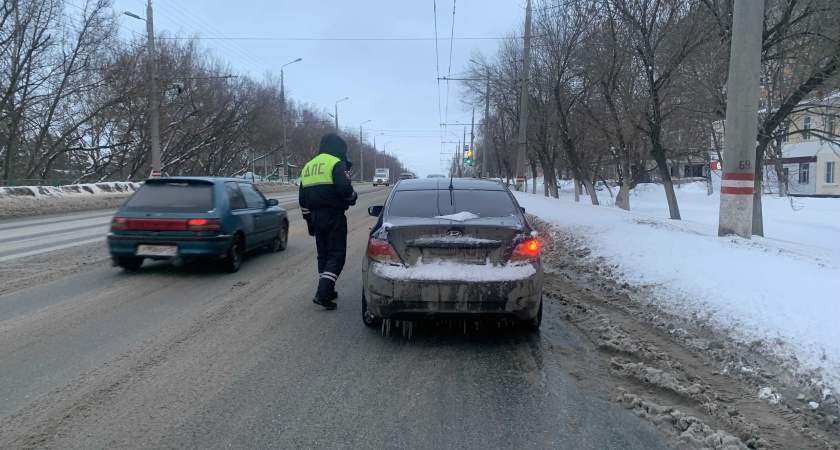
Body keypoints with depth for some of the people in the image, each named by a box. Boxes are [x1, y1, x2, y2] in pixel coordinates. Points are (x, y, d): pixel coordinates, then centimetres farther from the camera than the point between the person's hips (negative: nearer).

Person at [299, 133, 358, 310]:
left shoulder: (307, 167, 17)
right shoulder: (337, 163, -8)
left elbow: (303, 200, 19)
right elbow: (344, 188, -20)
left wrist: (309, 220, 25)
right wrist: (353, 197, 2)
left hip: (316, 216, 8)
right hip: (334, 216, -7)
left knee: (323, 255, 17)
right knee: (336, 255, -5)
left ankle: (327, 291, 22)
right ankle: (323, 293, -16)